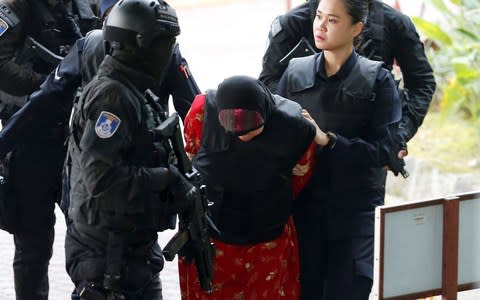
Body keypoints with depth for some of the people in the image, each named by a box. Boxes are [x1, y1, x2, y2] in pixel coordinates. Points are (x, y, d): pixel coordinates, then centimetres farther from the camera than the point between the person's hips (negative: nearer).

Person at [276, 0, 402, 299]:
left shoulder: (377, 80, -2)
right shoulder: (295, 73, 5)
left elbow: (382, 151, -9)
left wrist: (327, 140, -18)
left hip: (356, 209, -2)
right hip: (304, 204, 2)